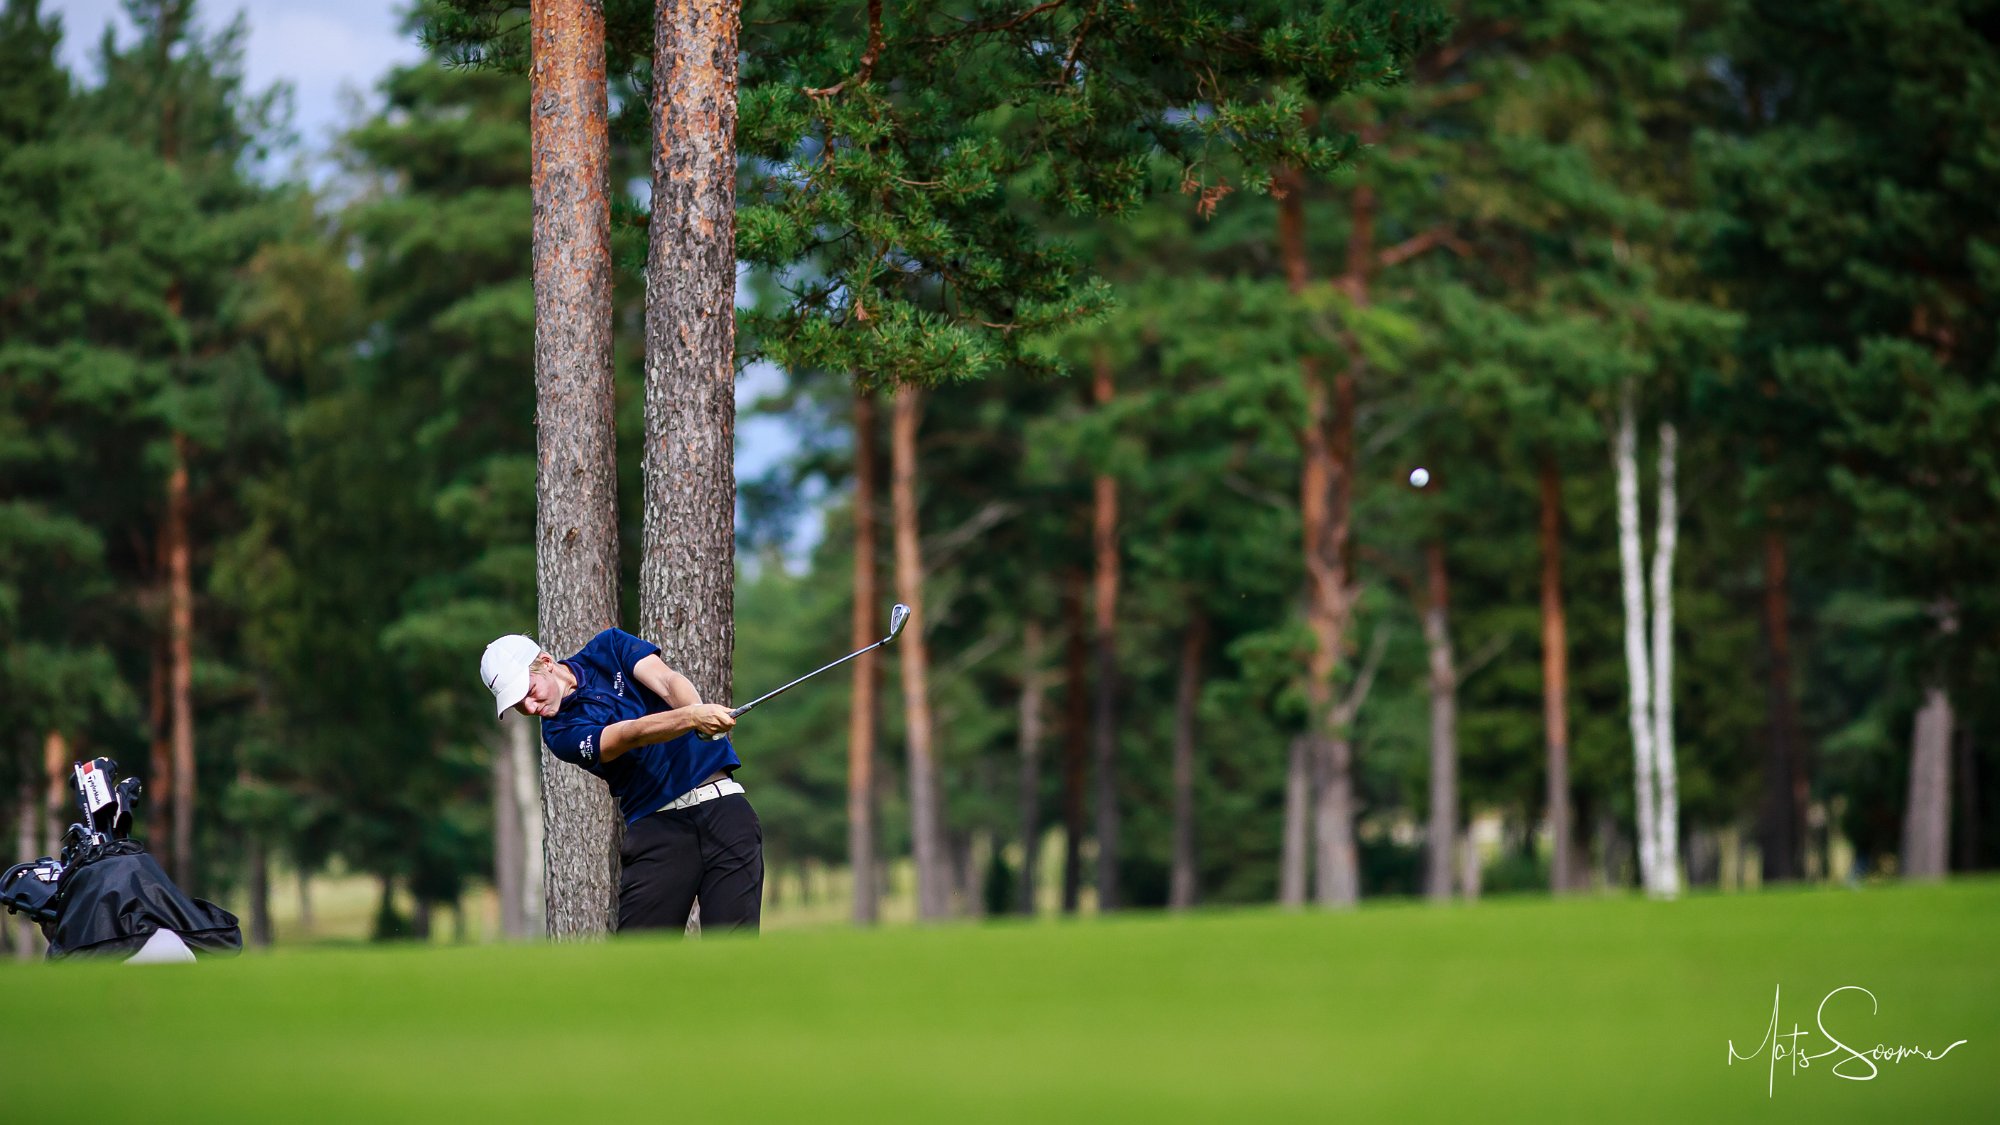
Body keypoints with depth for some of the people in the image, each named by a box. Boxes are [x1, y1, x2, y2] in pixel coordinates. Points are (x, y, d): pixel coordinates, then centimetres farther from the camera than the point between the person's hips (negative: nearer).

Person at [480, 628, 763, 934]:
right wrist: (693, 717, -35)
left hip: (723, 804, 1)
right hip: (657, 825, -1)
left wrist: (698, 709, -30)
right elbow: (632, 734, -18)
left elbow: (667, 683, -8)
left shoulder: (609, 646, 7)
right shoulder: (560, 734, -3)